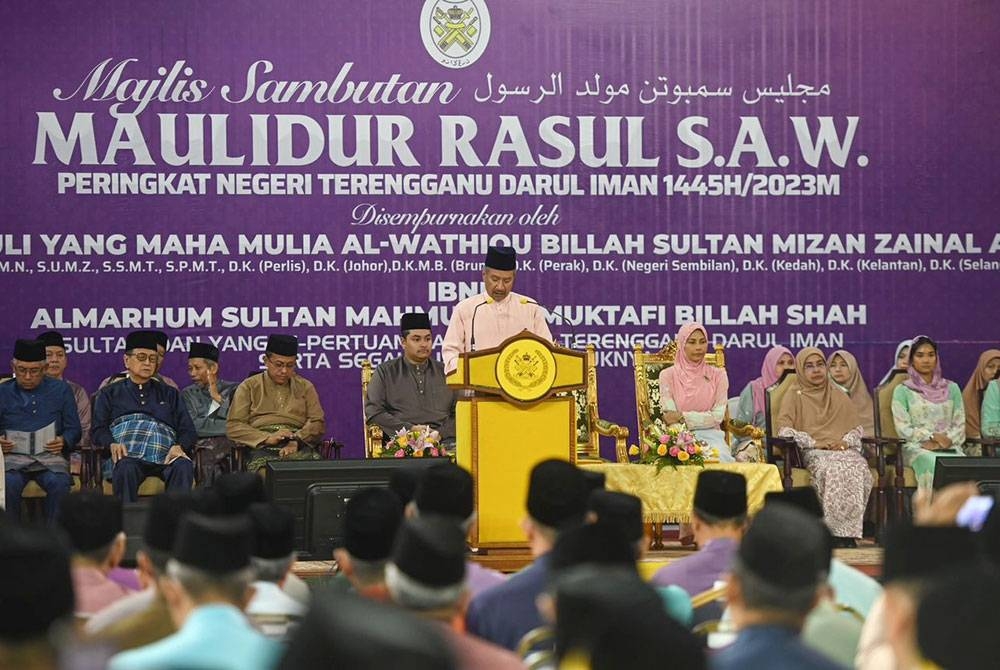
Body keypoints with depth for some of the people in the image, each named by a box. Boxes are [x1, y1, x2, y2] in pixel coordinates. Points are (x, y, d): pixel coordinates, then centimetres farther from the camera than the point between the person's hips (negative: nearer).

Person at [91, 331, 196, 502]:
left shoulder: (169, 393, 30)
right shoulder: (110, 393, 26)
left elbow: (188, 430, 19)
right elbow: (98, 429, 13)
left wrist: (179, 446, -4)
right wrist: (112, 444, -10)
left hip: (165, 456, 1)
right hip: (128, 455, -1)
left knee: (184, 466, -33)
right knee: (125, 468, -38)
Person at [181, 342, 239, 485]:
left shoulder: (233, 390, 14)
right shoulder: (188, 394, 18)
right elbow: (191, 426, 1)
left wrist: (218, 398, 0)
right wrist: (227, 426, -2)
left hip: (228, 442, 0)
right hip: (201, 444, 1)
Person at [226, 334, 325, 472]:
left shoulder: (305, 387, 21)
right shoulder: (249, 387, 15)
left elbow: (318, 423, 11)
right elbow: (233, 427, 6)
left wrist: (296, 441, -10)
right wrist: (268, 438, -11)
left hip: (297, 447, 2)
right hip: (262, 448, -2)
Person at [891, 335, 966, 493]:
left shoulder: (951, 388, 18)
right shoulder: (903, 391, 9)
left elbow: (960, 425, 12)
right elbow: (903, 429, 0)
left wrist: (948, 440, -8)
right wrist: (932, 436, -13)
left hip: (949, 447, 2)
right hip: (916, 447, -2)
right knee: (933, 463, -37)